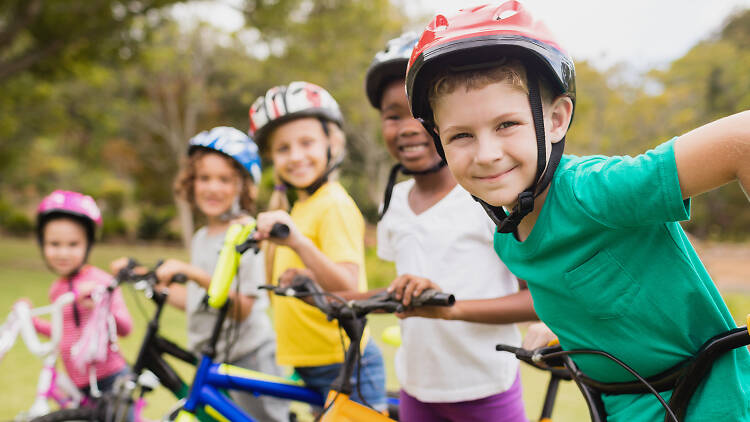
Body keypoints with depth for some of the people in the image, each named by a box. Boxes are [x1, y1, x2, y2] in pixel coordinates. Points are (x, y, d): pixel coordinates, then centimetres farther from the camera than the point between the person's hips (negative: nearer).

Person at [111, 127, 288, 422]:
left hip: (249, 359, -8)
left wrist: (194, 273, -30)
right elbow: (195, 303, 15)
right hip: (210, 362, 8)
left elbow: (242, 307, -21)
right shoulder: (201, 238, 12)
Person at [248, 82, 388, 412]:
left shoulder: (335, 205, -15)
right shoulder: (301, 206, 12)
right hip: (313, 366, 9)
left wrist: (299, 243, -41)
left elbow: (348, 288, -30)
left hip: (343, 368, -9)